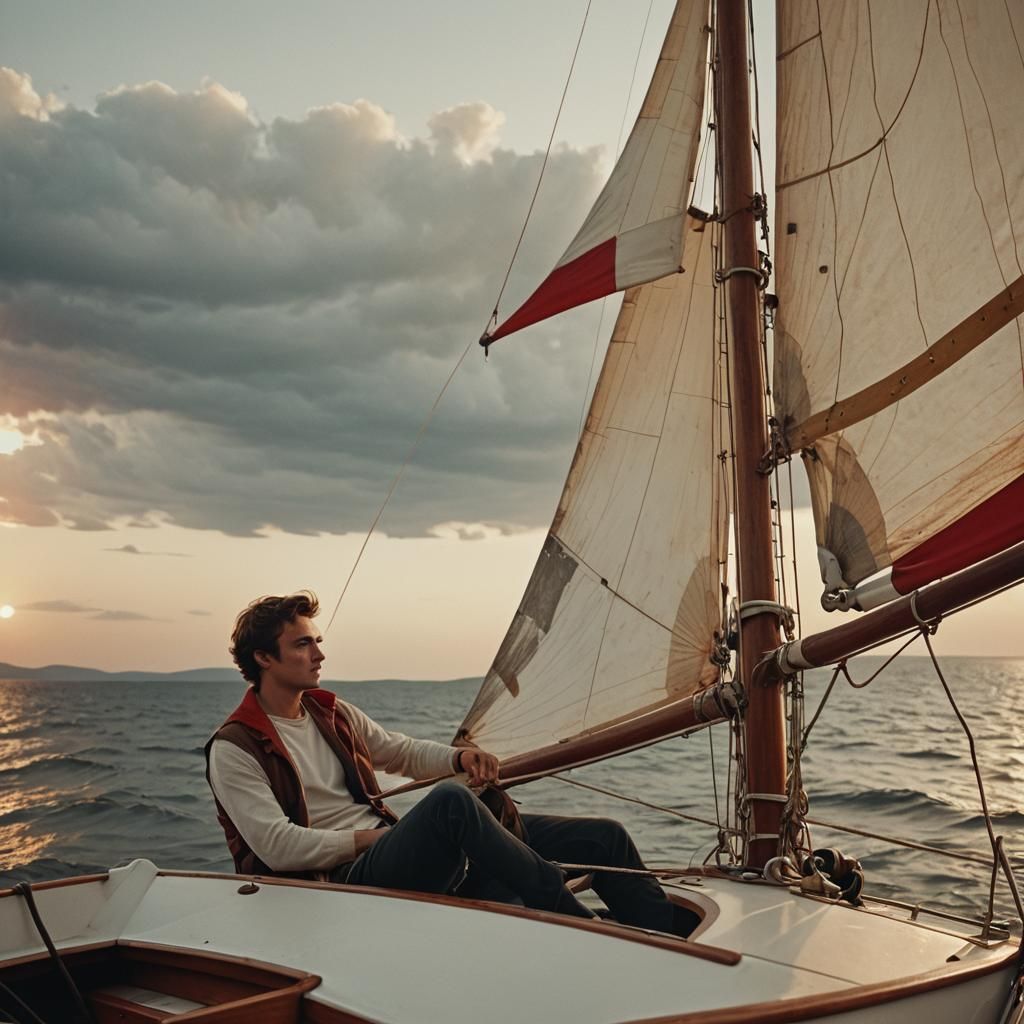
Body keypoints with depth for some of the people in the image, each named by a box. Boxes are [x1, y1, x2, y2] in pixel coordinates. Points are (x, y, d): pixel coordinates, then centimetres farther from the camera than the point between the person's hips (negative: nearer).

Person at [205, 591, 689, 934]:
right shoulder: (235, 749, -6)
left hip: (393, 849, 8)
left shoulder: (331, 712, 15)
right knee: (450, 801, -41)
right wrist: (368, 837, -13)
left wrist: (459, 757, 2)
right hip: (345, 878, -7)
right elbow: (277, 847, -15)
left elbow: (404, 753, 22)